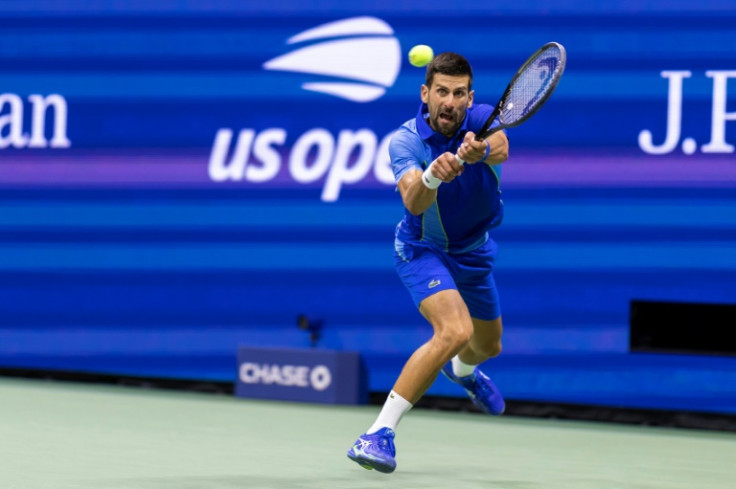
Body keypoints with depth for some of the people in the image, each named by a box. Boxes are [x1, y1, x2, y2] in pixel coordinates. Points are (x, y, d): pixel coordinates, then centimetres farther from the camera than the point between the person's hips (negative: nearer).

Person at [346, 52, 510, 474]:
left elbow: (501, 149, -44)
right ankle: (381, 433, -28)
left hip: (474, 250, 5)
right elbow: (414, 203, -43)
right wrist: (432, 176, -65)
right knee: (455, 330, -31)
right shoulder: (406, 141, -27)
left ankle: (462, 370, 65)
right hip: (423, 249, -5)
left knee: (488, 345, 25)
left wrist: (479, 150, -67)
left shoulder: (482, 120, -21)